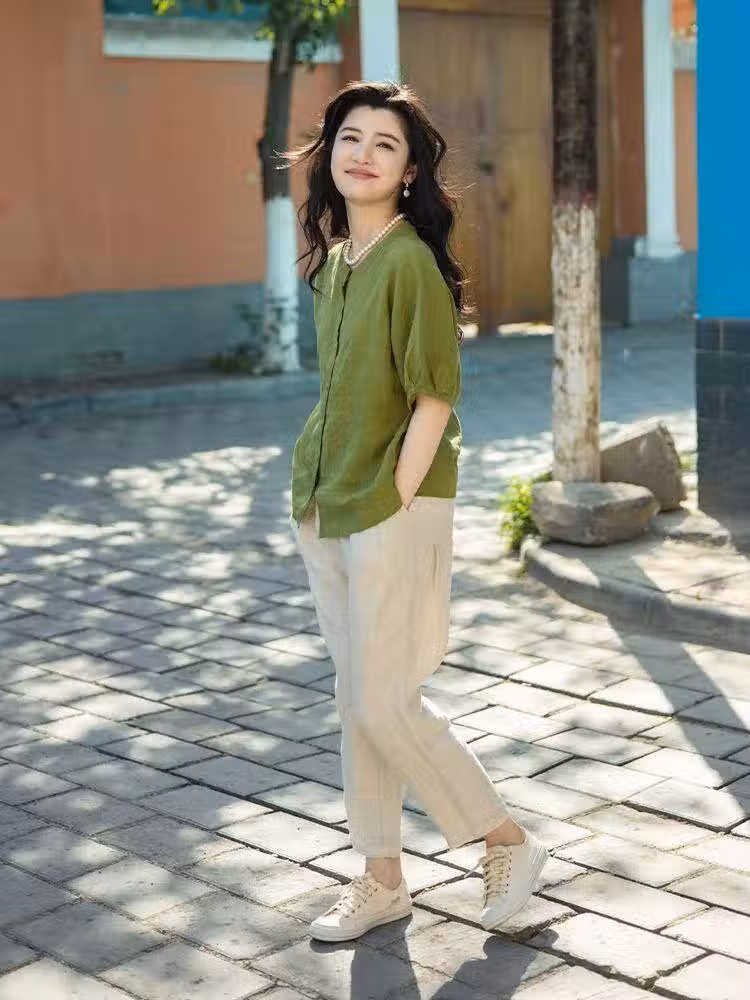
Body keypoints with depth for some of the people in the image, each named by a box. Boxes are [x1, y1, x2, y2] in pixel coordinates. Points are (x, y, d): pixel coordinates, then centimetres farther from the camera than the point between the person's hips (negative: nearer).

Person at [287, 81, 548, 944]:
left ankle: (509, 843, 16)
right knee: (357, 701, 13)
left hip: (394, 514, -8)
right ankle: (382, 881, 25)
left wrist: (394, 504, -16)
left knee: (382, 704, -4)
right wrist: (312, 485, 12)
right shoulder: (335, 259, 10)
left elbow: (435, 396, -16)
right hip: (326, 514, 8)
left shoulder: (410, 261, -14)